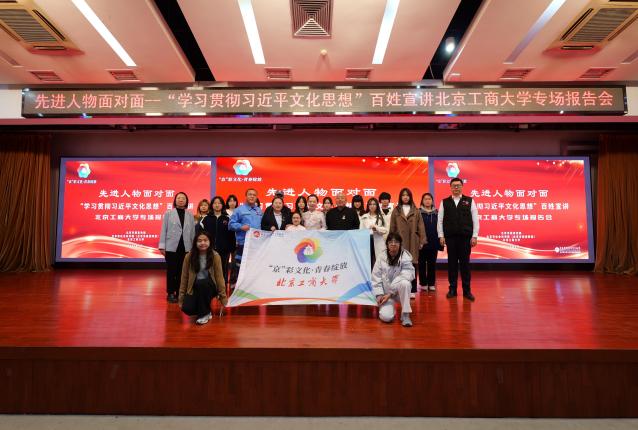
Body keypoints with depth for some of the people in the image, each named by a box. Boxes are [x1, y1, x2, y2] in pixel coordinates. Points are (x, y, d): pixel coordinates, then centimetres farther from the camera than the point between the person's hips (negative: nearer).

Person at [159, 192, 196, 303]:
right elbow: (163, 230, 1)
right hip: (171, 247, -2)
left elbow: (192, 232, 6)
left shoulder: (190, 215, 7)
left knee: (182, 271, 7)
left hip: (185, 247, 2)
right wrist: (162, 246, -4)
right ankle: (170, 293, 12)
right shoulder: (168, 213, 3)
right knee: (171, 271, 3)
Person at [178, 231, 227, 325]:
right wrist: (181, 299, 3)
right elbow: (184, 277, 0)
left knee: (202, 283, -35)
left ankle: (205, 313, -13)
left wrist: (223, 299, -7)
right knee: (187, 309, -24)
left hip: (209, 287, -1)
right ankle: (202, 308, 12)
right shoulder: (189, 256, -5)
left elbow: (219, 277, -9)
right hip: (194, 288, 2)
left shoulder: (215, 256, -10)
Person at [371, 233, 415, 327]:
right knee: (386, 317, -21)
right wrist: (379, 294, -9)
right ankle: (388, 306, 18)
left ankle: (405, 314, -19)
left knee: (405, 283, -36)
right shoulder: (381, 257, -5)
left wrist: (390, 294, -20)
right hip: (385, 291, 1)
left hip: (399, 291, -1)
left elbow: (405, 277, -17)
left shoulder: (405, 257, -12)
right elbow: (376, 277, -1)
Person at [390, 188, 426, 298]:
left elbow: (420, 226, 5)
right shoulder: (396, 211, 8)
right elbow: (392, 227, 7)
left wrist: (422, 241, 0)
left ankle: (412, 290, 9)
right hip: (399, 242, 0)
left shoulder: (415, 211, 8)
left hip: (412, 242, 0)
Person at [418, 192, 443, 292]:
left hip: (433, 243, 2)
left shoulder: (436, 213, 7)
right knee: (422, 263, 5)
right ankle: (423, 283, 14)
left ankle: (431, 284, 15)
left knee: (432, 264, 7)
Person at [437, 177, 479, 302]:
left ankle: (467, 290, 12)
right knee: (452, 263, 6)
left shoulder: (470, 201, 4)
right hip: (450, 237, 1)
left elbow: (475, 220, 2)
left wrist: (474, 236, -4)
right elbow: (440, 220, 4)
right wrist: (441, 236, -2)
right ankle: (452, 289, 15)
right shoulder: (444, 202, 5)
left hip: (465, 237, 0)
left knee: (465, 263, 4)